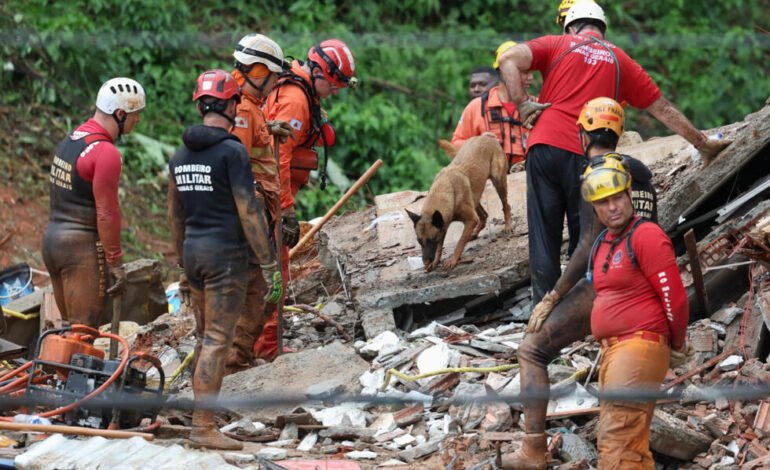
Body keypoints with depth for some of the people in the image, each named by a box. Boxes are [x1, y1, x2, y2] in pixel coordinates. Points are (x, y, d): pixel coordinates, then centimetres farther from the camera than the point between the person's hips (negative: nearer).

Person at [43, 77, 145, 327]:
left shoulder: (71, 139, 11)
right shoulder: (106, 153, -16)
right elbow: (107, 213, -18)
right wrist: (116, 263, -12)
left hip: (52, 239, 9)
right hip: (82, 246, -9)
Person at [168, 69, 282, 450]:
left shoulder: (181, 155, 10)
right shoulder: (232, 151, -12)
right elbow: (249, 211, -15)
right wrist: (269, 265, -11)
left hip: (194, 251, 7)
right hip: (226, 253, -7)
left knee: (205, 336, 17)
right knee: (218, 340, -6)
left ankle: (202, 412, 22)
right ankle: (203, 426, -8)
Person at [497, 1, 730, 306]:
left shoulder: (558, 44, 15)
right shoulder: (619, 60, 18)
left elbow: (509, 60, -3)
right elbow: (663, 109, 22)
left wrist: (522, 104, -1)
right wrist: (703, 144, 30)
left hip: (544, 147, 0)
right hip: (587, 157, 0)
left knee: (543, 235, 3)